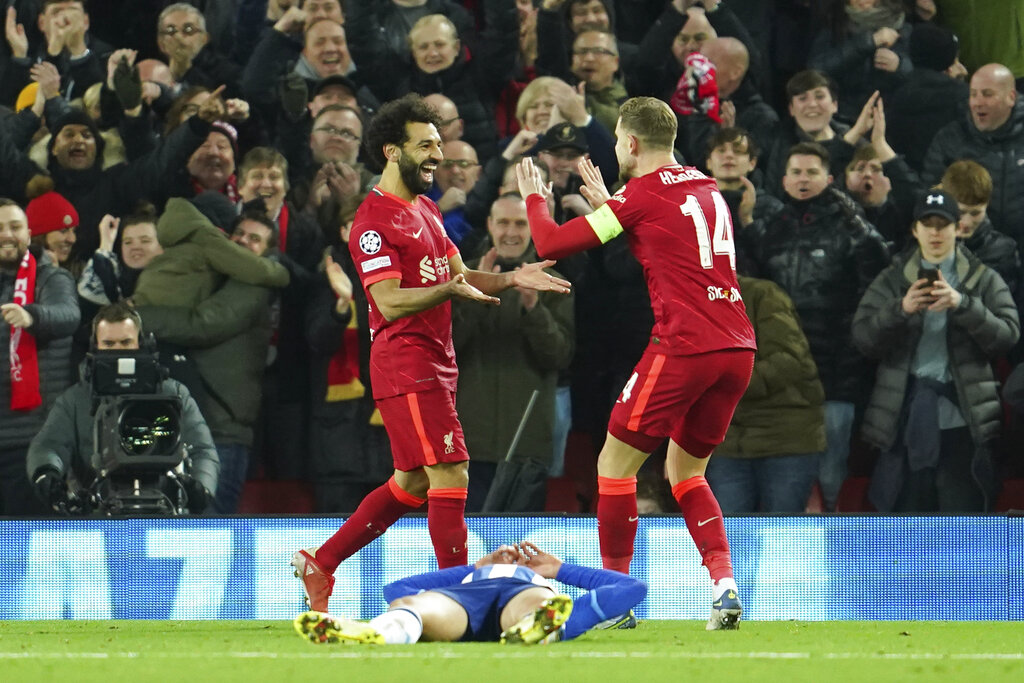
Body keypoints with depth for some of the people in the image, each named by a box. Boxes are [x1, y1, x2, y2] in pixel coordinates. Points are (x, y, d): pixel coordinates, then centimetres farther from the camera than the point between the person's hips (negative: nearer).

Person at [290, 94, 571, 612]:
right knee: (450, 475, -13)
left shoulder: (426, 210, 19)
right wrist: (450, 289, -34)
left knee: (411, 483, 14)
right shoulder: (375, 220, -12)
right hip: (405, 363, -10)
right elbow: (390, 301, -19)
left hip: (434, 364, 10)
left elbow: (460, 275, 20)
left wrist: (512, 279, 2)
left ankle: (320, 564, 22)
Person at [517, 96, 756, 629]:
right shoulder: (707, 190, 17)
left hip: (683, 347, -7)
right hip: (737, 349, 7)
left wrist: (534, 198, 20)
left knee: (615, 464, 6)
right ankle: (724, 585, 1)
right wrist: (606, 202, 42)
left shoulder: (641, 196, -4)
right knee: (686, 473, 19)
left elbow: (551, 245, 0)